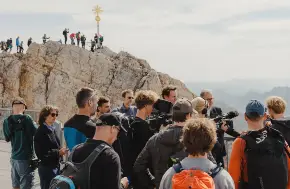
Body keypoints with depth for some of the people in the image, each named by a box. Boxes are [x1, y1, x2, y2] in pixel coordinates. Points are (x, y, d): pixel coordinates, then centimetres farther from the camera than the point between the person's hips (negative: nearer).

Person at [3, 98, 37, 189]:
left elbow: (7, 138, 12)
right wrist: (34, 124, 8)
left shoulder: (7, 121, 1)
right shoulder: (27, 118, -14)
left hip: (14, 158, 6)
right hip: (26, 158, -6)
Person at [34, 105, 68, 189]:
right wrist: (58, 152, -22)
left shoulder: (52, 129, 12)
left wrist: (61, 151, 5)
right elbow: (41, 153, -20)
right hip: (46, 168, -8)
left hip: (55, 166, 8)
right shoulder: (41, 132, -14)